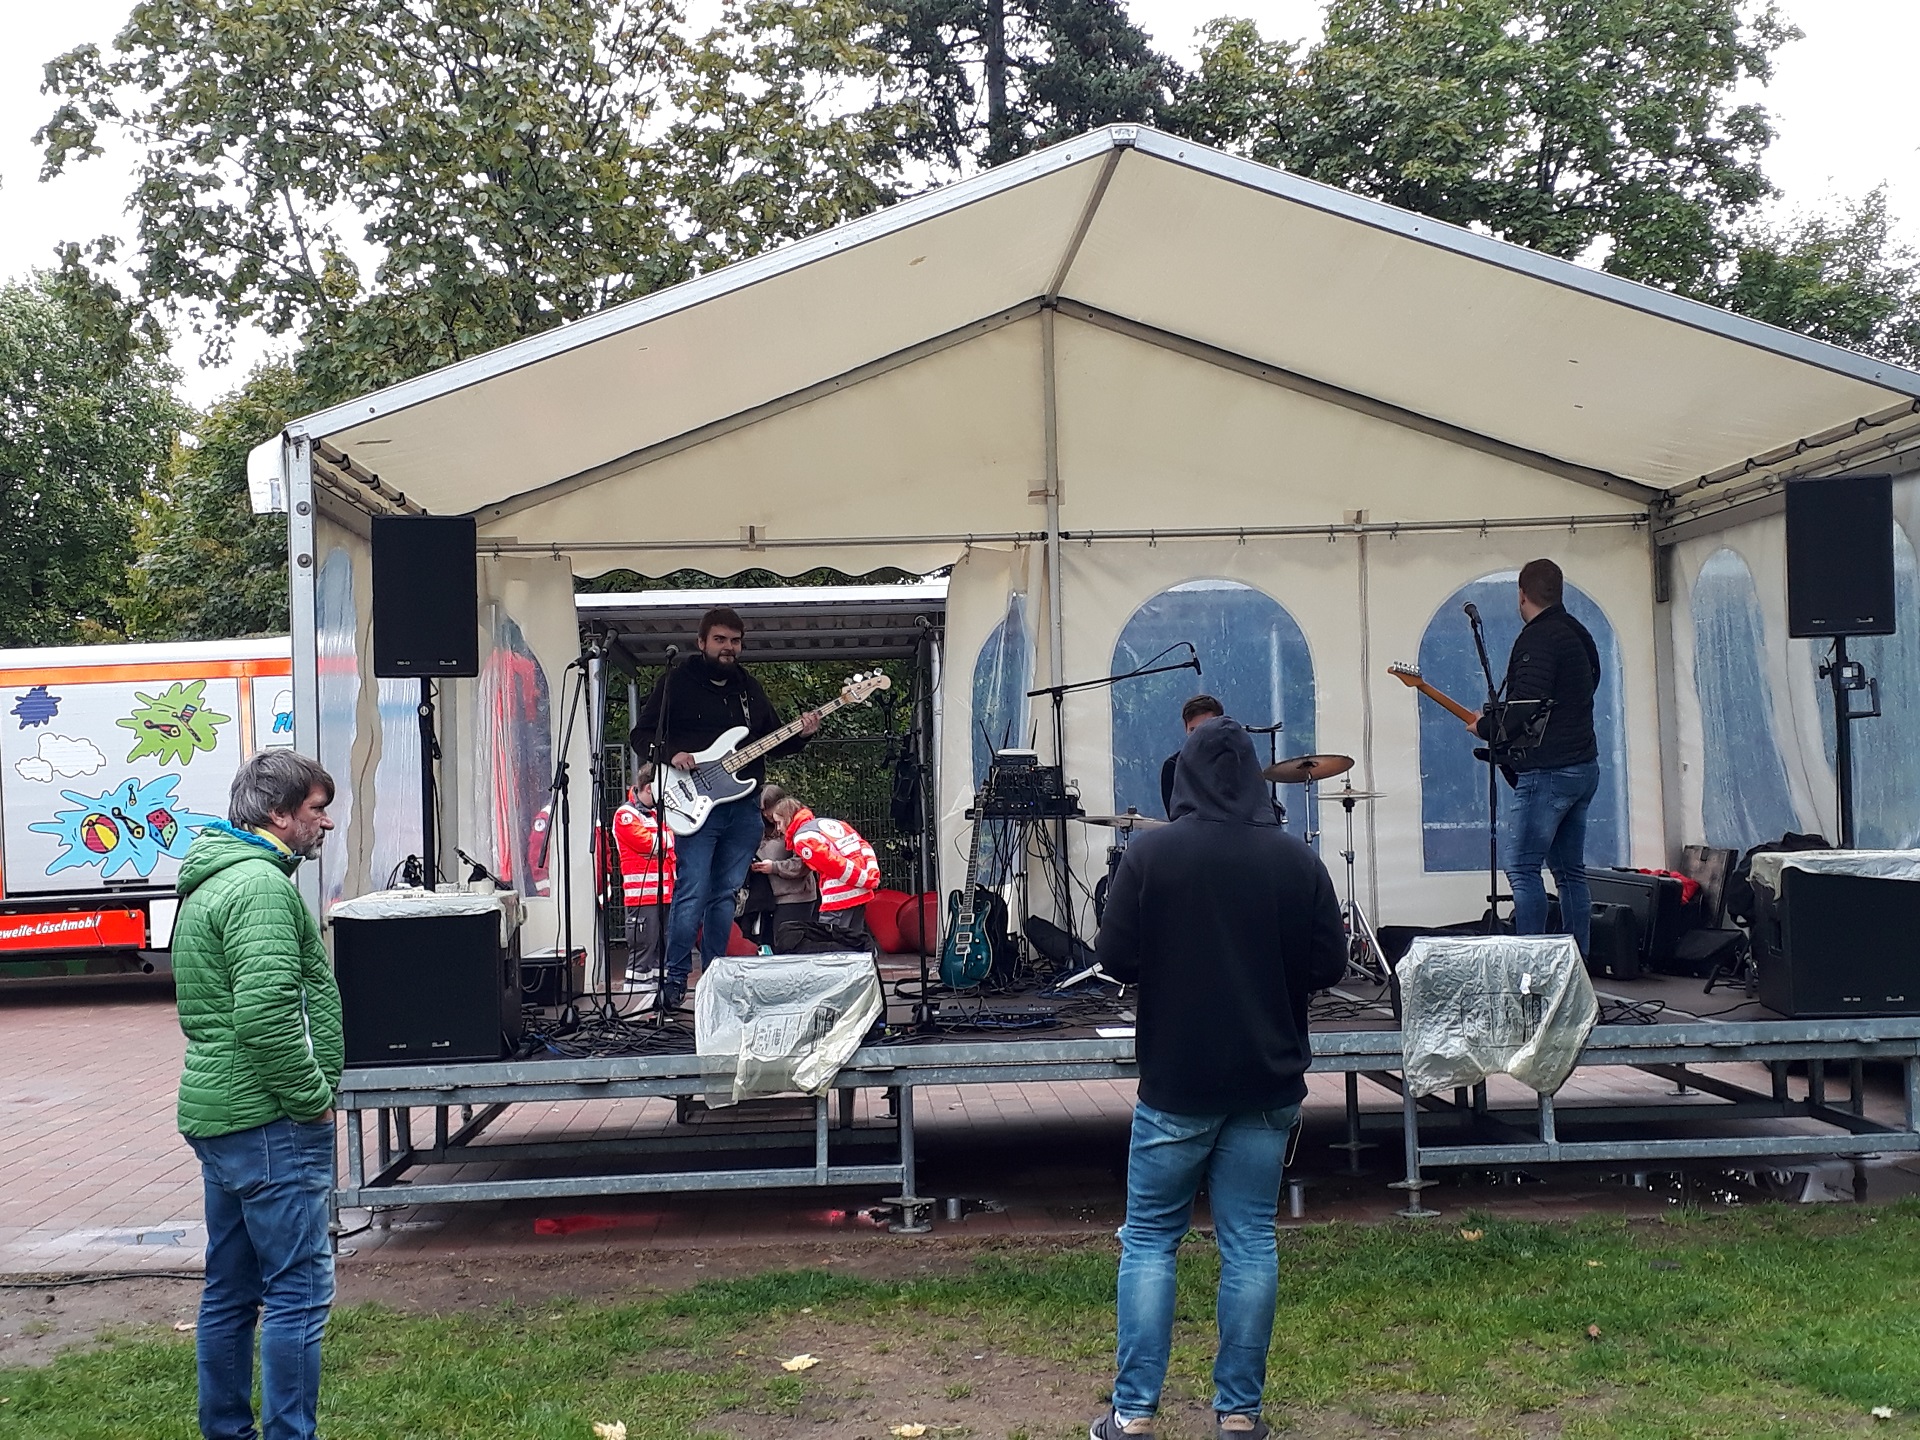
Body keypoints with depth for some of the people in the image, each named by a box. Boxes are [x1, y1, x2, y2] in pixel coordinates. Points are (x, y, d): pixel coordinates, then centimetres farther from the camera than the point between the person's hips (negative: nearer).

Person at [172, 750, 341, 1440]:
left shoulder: (209, 879, 18)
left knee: (230, 1290, 16)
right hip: (270, 1123, -11)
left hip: (218, 1116, 11)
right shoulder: (261, 885, -16)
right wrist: (314, 1098, -14)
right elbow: (266, 1016, -25)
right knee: (299, 1288, -5)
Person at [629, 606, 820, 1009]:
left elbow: (772, 742, 20)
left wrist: (801, 734, 0)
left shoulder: (750, 688, 17)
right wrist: (671, 755, -18)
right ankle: (675, 979, -6)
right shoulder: (677, 681, 1)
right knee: (692, 894, -12)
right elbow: (641, 734, 0)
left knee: (725, 895, 9)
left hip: (743, 806, 5)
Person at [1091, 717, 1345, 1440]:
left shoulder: (1151, 852, -11)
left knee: (1149, 1240, 8)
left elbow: (1116, 959, -9)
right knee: (1249, 1241, 9)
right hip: (1269, 1082, 2)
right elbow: (1329, 964, 0)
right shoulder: (1297, 859, -4)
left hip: (1175, 1081, -2)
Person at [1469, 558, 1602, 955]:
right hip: (1584, 766, 10)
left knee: (1520, 867, -8)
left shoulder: (1538, 637, -13)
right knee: (1570, 872, 11)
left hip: (1547, 770, -10)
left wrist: (1483, 726, -6)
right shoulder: (1578, 635, 18)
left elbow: (1526, 704, -23)